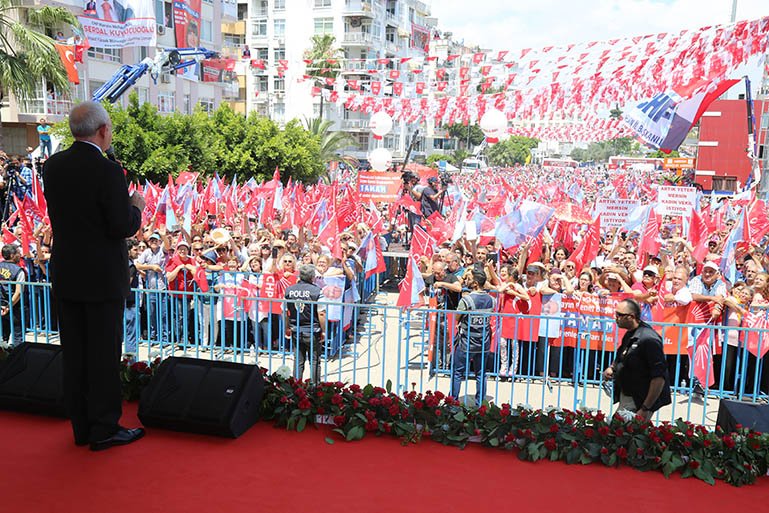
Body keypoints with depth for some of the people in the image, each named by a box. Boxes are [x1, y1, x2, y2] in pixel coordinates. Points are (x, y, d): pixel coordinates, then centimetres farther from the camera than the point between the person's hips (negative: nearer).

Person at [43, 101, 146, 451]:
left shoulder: (53, 166, 2)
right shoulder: (108, 171, -18)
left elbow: (60, 214, 12)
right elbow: (123, 228, -19)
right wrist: (136, 206, 1)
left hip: (64, 275, 7)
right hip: (102, 277, -6)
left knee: (74, 353, 14)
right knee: (104, 353, 5)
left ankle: (81, 427, 25)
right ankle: (104, 429, 15)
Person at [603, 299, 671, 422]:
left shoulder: (648, 339, -20)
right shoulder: (629, 335, 8)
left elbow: (659, 378, -23)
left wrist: (645, 409, -23)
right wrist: (611, 368, 5)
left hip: (639, 401, -9)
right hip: (625, 397, 9)